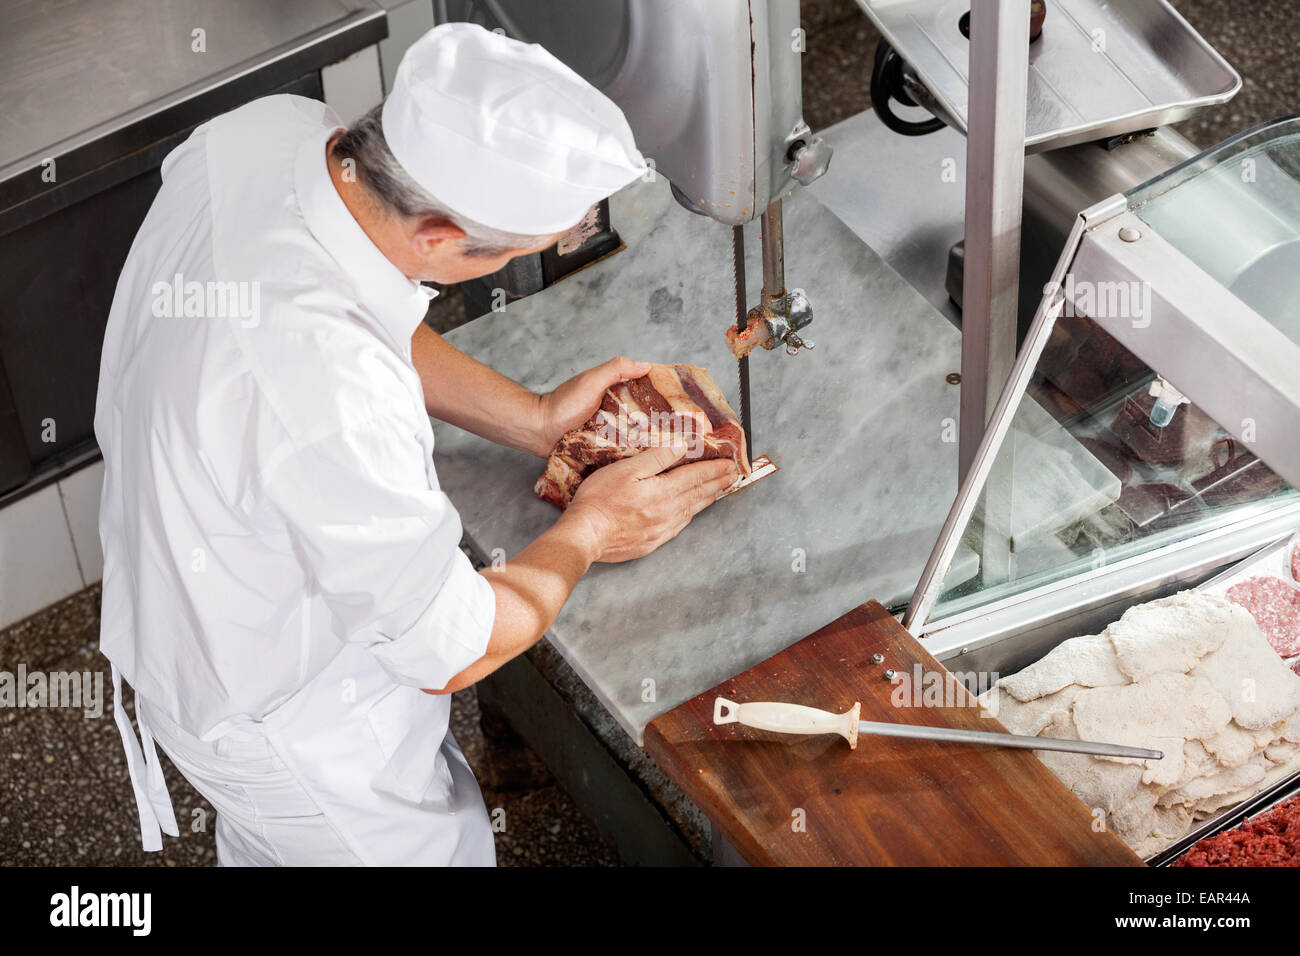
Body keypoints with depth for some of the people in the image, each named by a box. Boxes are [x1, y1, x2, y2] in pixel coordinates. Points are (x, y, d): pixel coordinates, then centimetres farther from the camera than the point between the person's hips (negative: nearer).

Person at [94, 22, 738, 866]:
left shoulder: (270, 130, -24)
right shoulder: (334, 408, -46)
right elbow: (455, 652, -27)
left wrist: (533, 418, -3)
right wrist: (586, 536, -9)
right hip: (290, 723, -7)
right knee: (435, 845, 23)